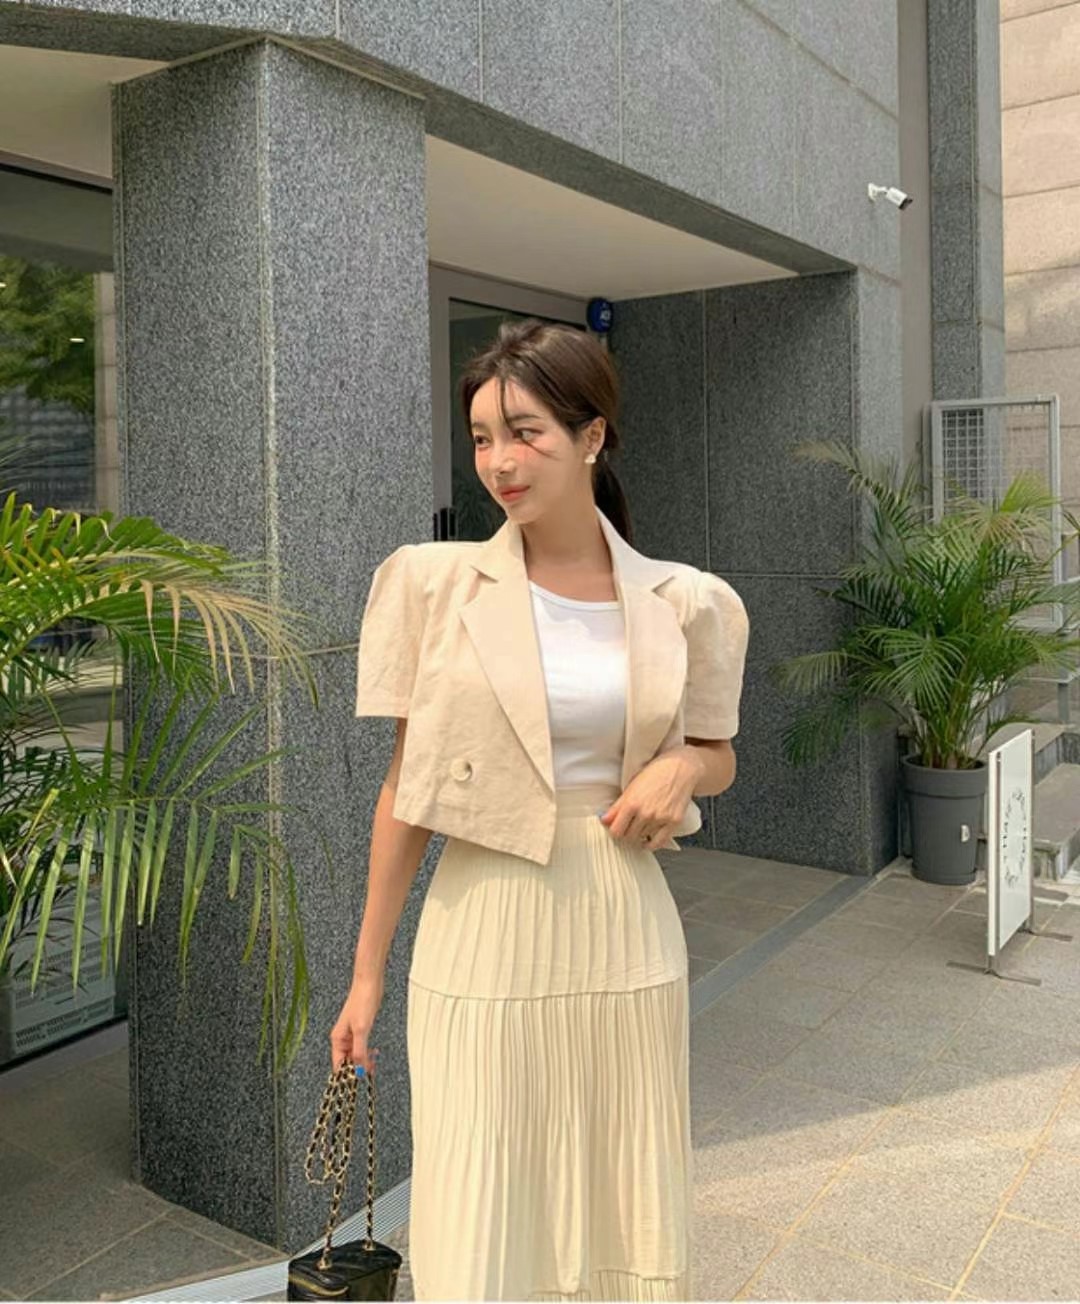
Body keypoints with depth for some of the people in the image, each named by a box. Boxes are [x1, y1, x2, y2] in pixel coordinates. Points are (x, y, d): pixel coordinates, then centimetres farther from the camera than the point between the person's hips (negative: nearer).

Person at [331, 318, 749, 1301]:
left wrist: (680, 769, -9)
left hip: (624, 936, 2)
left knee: (630, 1220, 15)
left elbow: (720, 756, 15)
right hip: (484, 935, -1)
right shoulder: (435, 582, -4)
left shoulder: (682, 603, 0)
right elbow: (405, 786, 1)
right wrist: (367, 973, 3)